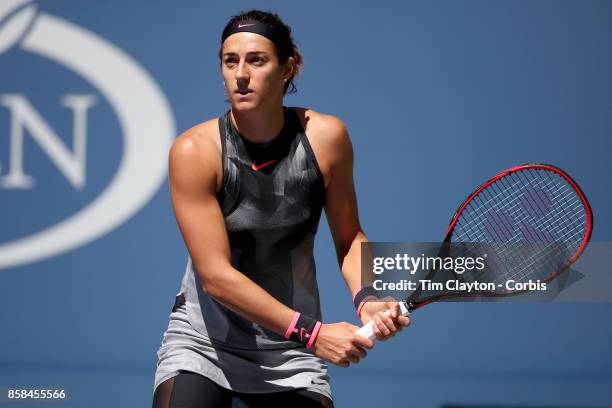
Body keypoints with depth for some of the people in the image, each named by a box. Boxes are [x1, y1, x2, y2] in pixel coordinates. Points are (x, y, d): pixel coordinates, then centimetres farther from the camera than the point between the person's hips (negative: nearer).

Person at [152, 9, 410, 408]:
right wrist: (311, 333, -23)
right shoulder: (195, 151, -17)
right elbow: (215, 275, -20)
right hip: (204, 341, -2)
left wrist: (366, 299, -16)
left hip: (292, 353, 2)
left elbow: (349, 238, 4)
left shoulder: (326, 136, -8)